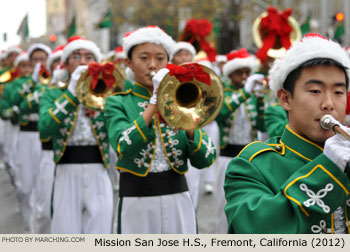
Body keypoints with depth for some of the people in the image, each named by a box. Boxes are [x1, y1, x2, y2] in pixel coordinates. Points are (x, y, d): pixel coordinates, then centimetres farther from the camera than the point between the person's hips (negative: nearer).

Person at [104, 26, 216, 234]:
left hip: (178, 202, 2)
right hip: (137, 204, -2)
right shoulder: (118, 103, 3)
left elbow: (205, 160, -1)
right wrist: (154, 104, -21)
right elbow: (124, 148, -18)